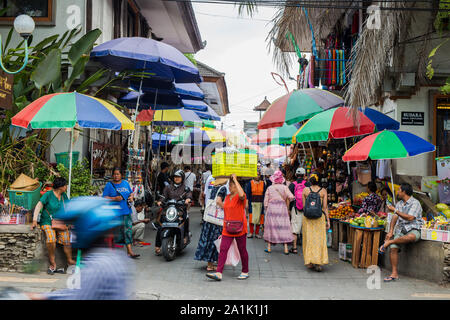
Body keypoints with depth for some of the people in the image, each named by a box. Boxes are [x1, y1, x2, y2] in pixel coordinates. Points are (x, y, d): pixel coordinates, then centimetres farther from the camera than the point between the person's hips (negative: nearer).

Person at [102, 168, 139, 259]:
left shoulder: (126, 183, 14)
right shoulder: (109, 185, 0)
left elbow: (131, 192, 24)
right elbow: (104, 198, -5)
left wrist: (131, 197, 2)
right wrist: (114, 198, -19)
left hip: (126, 211, 4)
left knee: (128, 229, -1)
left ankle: (130, 251, 0)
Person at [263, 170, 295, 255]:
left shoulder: (269, 188, 1)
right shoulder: (284, 187, -2)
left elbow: (265, 201, 1)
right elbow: (291, 197, -14)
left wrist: (266, 210, 14)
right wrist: (287, 202, 6)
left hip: (271, 209, 1)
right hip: (282, 209, -1)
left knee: (270, 227, 10)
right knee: (284, 228, 4)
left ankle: (269, 248, 13)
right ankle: (286, 248, 2)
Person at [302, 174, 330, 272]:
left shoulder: (305, 190, 0)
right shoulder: (323, 191, -1)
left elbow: (303, 206, 3)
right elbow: (325, 207, -3)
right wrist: (328, 220, 2)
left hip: (307, 217, 1)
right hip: (320, 217, 0)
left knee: (309, 239, 10)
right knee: (320, 239, 6)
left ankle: (309, 262, 12)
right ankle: (318, 263, -1)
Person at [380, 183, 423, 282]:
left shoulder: (415, 203, -6)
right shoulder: (399, 203, 17)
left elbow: (410, 218, -19)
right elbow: (394, 218, 12)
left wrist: (395, 210, -15)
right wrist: (390, 231, -1)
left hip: (413, 229, -6)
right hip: (401, 230, 6)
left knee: (411, 237, -42)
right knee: (393, 248, -15)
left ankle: (388, 242, -23)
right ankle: (394, 274, -9)